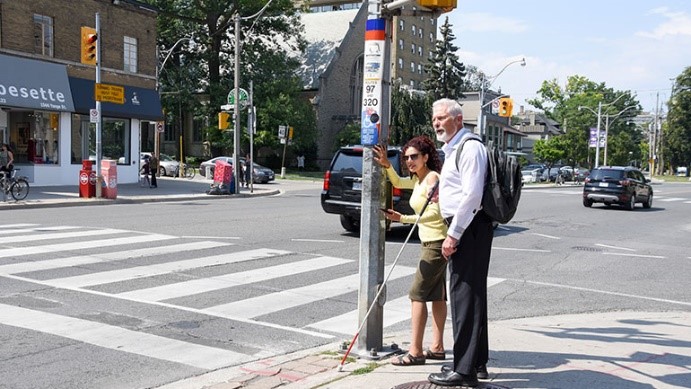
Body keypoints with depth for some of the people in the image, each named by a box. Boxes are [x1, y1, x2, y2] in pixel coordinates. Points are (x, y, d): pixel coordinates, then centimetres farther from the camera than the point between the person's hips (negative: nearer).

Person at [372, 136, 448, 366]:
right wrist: (387, 165, 9)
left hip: (437, 242, -10)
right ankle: (437, 348, 19)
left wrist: (403, 218, -28)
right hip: (431, 242, 10)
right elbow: (397, 182, 27)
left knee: (418, 294, -10)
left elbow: (435, 213, -25)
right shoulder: (418, 179, 12)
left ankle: (415, 352, -7)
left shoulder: (432, 178, -16)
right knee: (436, 295, 12)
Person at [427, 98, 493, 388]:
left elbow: (472, 194, -21)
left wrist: (453, 235, -21)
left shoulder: (470, 147, -13)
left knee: (464, 294, -8)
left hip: (469, 227, -11)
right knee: (471, 294, 15)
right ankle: (477, 363, 26)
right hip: (464, 228, 11)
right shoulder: (452, 150, 20)